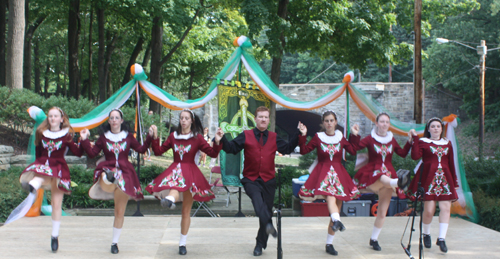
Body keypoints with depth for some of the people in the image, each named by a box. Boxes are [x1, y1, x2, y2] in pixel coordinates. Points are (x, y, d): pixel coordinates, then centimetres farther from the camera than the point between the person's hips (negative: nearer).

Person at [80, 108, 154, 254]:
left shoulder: (128, 136, 7)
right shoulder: (104, 137, 6)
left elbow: (141, 149, 8)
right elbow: (92, 153, 5)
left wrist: (150, 137, 1)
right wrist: (85, 140, -2)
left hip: (124, 172, -1)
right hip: (107, 169, 1)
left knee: (120, 212, 4)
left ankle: (115, 242, 12)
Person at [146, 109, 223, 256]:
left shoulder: (197, 138, 4)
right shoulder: (173, 136, 10)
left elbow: (213, 154, -1)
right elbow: (158, 151, 10)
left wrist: (217, 142, -17)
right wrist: (155, 137, -1)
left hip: (190, 173, -1)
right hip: (175, 171, 1)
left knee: (186, 211, 2)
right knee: (175, 188, -40)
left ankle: (182, 243, 9)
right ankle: (170, 199, -75)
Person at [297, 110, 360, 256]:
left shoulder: (340, 138, 11)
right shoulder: (318, 137, 5)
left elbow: (353, 151, 9)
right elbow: (304, 151, 3)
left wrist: (355, 136, 8)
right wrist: (303, 136, -6)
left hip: (338, 175, 3)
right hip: (323, 174, -3)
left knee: (337, 205, 0)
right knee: (330, 198, -33)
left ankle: (329, 244, 7)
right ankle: (337, 221, -63)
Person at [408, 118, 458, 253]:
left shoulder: (447, 144, 15)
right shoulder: (423, 142, 5)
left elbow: (451, 164, 18)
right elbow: (415, 156, -13)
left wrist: (455, 182, 17)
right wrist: (415, 138, -9)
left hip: (445, 179, 3)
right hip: (429, 179, -3)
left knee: (445, 208, -9)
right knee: (429, 210, -6)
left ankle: (441, 239, -7)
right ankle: (426, 234, 19)